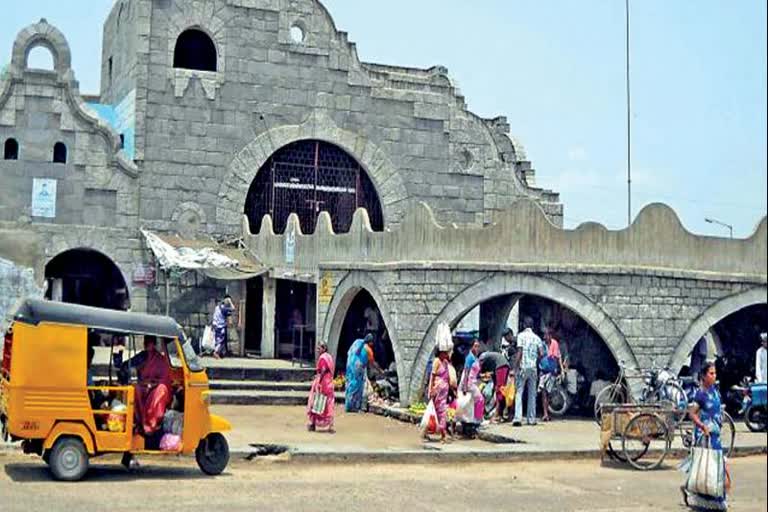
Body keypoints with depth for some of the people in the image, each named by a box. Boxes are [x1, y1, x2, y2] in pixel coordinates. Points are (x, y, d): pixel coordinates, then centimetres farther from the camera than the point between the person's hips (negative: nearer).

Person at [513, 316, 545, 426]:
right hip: (533, 368, 4)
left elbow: (520, 351, -12)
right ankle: (531, 419, 12)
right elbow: (541, 353, 1)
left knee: (519, 393, -3)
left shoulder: (521, 335, -3)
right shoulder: (537, 338, 9)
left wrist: (517, 365, -9)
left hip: (523, 367, -4)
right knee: (532, 394, 11)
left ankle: (518, 418, -14)